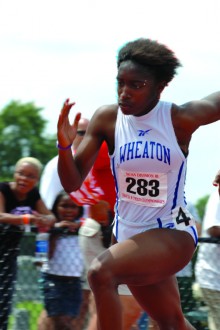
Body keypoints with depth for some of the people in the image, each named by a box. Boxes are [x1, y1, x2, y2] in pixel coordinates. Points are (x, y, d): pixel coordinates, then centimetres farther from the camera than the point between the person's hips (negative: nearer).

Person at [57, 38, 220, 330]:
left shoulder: (181, 119, -14)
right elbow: (72, 182, -7)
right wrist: (64, 146, -23)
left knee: (101, 271, -29)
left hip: (172, 233, -5)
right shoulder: (107, 119, -7)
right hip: (128, 234, 5)